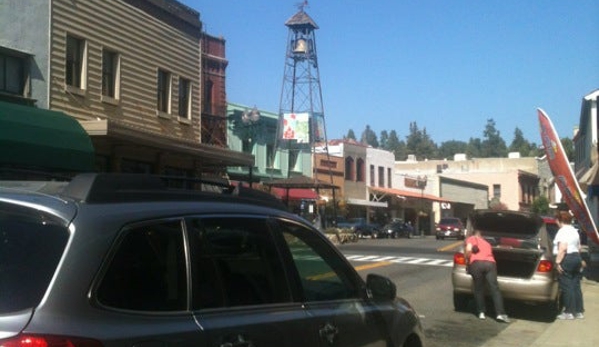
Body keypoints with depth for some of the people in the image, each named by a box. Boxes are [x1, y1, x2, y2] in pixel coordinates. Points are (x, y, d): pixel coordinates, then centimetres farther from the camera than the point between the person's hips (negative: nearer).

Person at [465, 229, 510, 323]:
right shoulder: (487, 243, 37)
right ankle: (500, 314, -12)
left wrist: (467, 260, 17)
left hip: (476, 263, -3)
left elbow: (469, 249, 2)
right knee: (495, 289, -2)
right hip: (490, 263, 3)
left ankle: (481, 312, 12)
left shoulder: (471, 239, 22)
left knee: (479, 289, 12)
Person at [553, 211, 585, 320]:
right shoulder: (574, 230, 17)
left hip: (567, 259, -9)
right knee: (576, 285, 11)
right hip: (577, 257, 9)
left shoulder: (563, 231, -13)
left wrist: (558, 262, -23)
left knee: (567, 286, -5)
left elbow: (563, 248, -23)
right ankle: (579, 311, 14)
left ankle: (569, 312, -4)